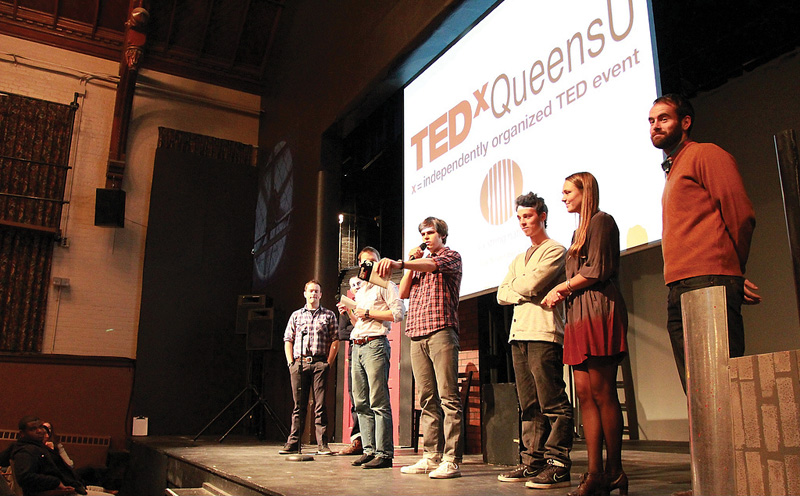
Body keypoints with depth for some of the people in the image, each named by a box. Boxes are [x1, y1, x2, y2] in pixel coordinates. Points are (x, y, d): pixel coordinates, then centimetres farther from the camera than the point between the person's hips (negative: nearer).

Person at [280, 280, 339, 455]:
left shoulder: (329, 315, 11)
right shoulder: (296, 315, 17)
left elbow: (335, 340, 7)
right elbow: (288, 340, 13)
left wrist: (328, 362, -2)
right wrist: (291, 362, 2)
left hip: (319, 363, -2)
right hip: (299, 363, 2)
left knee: (320, 405, -4)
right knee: (299, 405, 5)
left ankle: (322, 444, -1)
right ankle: (293, 443, 11)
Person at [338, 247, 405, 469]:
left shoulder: (385, 286, 3)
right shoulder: (359, 292, 26)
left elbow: (398, 313, -10)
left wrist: (368, 313, -8)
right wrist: (349, 312, 12)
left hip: (375, 344, -8)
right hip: (357, 347, 8)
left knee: (378, 402, -11)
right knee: (361, 403, 6)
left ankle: (384, 453, -10)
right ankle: (369, 450, 10)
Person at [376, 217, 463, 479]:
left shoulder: (452, 257, 6)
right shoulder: (418, 264, 28)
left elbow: (432, 265, -17)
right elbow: (403, 293, 19)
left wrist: (398, 263, -34)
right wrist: (410, 263, 9)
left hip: (441, 331, -6)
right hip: (417, 335, 7)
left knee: (448, 397, -9)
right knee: (426, 398, 4)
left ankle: (451, 460, -10)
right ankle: (431, 457, 7)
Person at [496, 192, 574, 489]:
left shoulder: (556, 251, 2)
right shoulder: (519, 259, 26)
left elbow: (531, 284, -12)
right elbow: (502, 295, 17)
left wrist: (514, 285, 7)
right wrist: (523, 294, 0)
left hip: (543, 333, -8)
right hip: (518, 334, 8)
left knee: (552, 403, -8)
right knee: (529, 405, 8)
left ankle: (558, 465, -6)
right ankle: (533, 461, 12)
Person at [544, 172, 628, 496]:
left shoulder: (601, 221, -2)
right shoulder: (580, 229, 26)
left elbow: (596, 271, -12)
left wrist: (561, 288, -1)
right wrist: (561, 294, 4)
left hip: (599, 311, -9)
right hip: (579, 315, 9)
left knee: (602, 393, -8)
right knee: (584, 393, 2)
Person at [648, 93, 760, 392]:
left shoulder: (705, 154, 3)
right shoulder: (673, 171, 28)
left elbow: (741, 215, -6)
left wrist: (732, 272, 2)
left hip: (709, 286, -8)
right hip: (678, 291, 9)